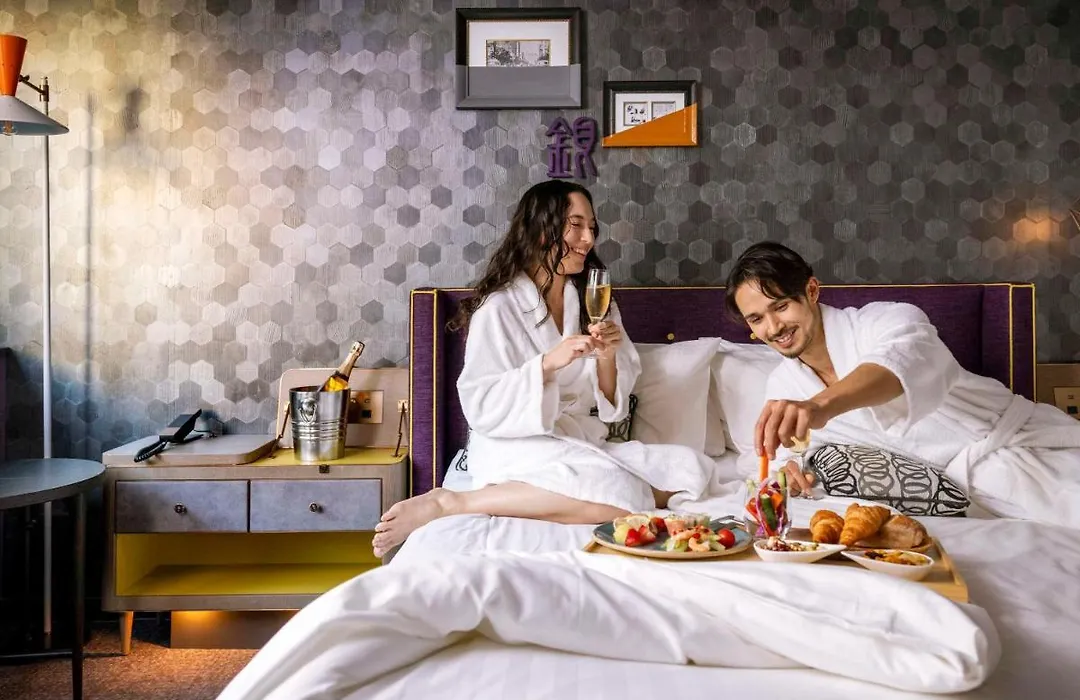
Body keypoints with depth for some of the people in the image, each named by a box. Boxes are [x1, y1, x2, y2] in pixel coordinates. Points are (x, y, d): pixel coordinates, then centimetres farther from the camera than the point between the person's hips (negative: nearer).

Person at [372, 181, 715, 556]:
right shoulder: (499, 307, -6)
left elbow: (612, 408, 9)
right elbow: (481, 409, -13)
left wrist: (607, 357, -11)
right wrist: (548, 363, -24)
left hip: (583, 442, 7)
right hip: (517, 445, -7)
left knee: (691, 469, -13)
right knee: (620, 495, -31)